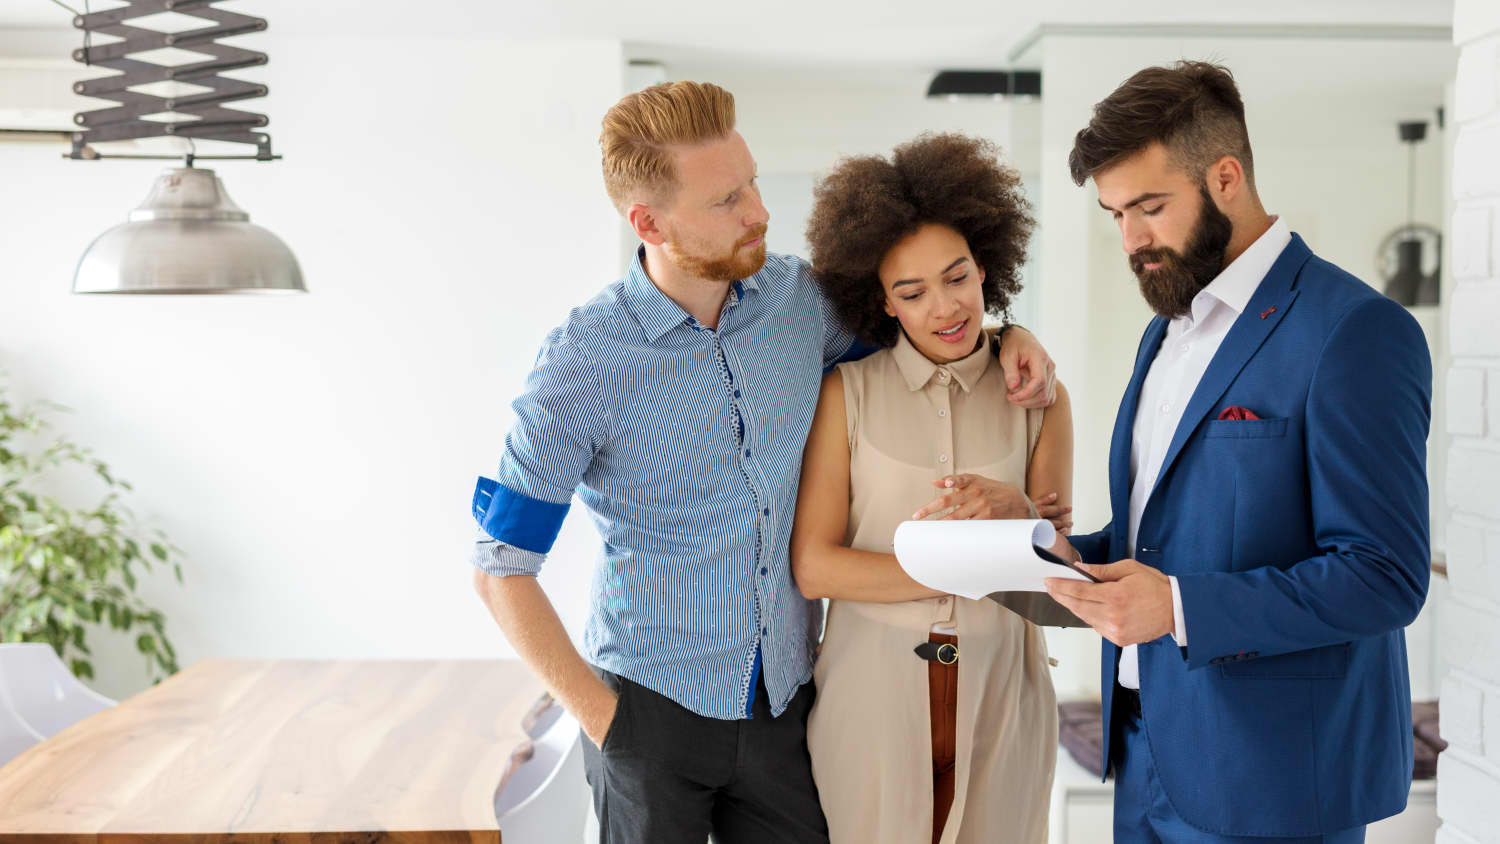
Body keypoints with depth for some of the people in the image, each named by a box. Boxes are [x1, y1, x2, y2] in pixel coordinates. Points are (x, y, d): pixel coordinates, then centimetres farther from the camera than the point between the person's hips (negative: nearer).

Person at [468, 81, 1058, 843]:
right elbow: (500, 568, -10)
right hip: (654, 713, -4)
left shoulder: (795, 296, -3)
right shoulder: (587, 361, -15)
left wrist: (1004, 336, -1)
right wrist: (597, 713, -12)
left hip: (786, 700, 4)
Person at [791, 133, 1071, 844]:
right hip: (872, 696, -1)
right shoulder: (847, 393, -3)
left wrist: (1014, 511, -22)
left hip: (997, 702, 2)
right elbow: (813, 566, -8)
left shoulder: (1037, 398, 2)